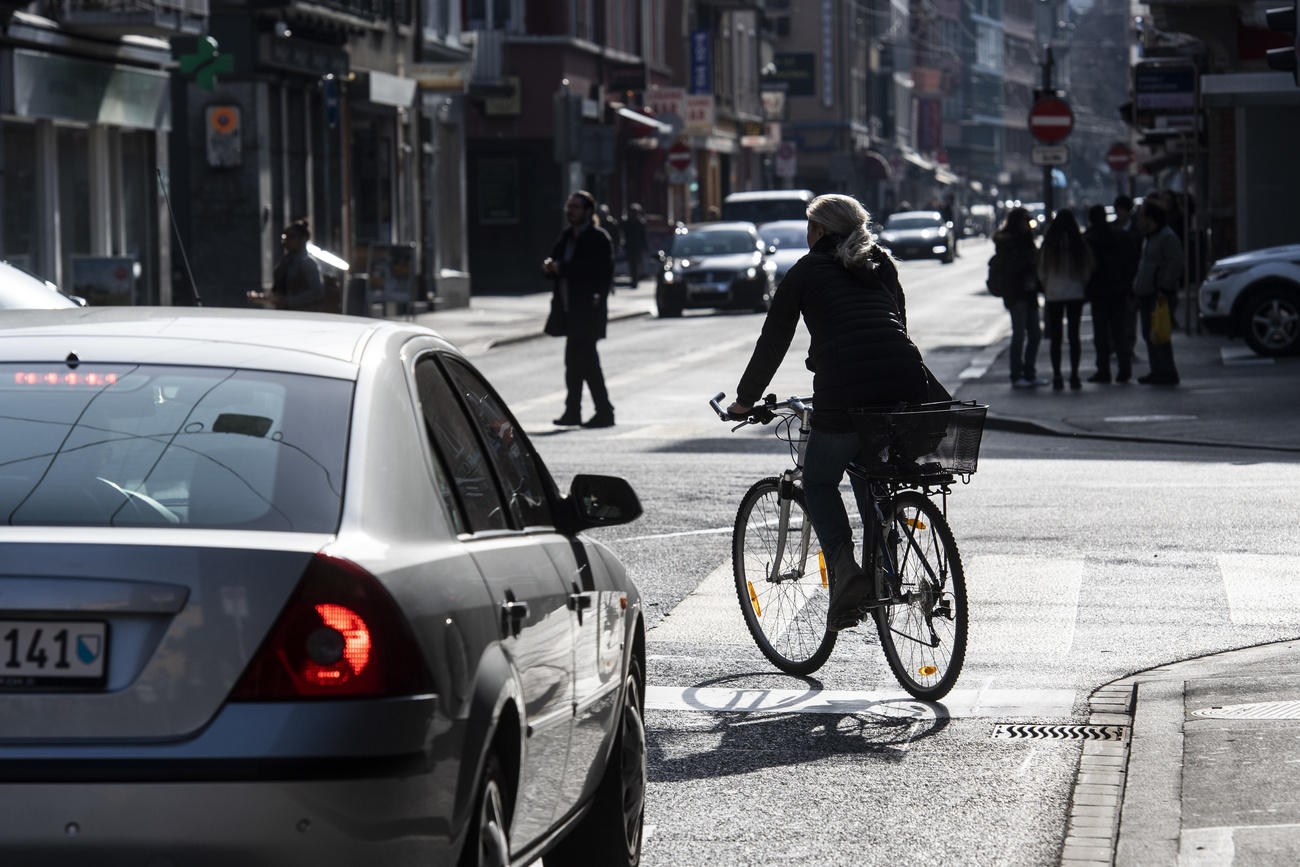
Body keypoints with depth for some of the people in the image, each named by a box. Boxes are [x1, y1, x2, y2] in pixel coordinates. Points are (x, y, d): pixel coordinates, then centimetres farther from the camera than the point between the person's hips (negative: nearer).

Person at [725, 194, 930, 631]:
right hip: (905, 384, 5)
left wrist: (745, 399, 25)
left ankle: (845, 570, -9)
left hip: (844, 390, -5)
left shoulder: (807, 270, 12)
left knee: (819, 483, 12)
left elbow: (773, 341, 14)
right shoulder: (881, 264, 24)